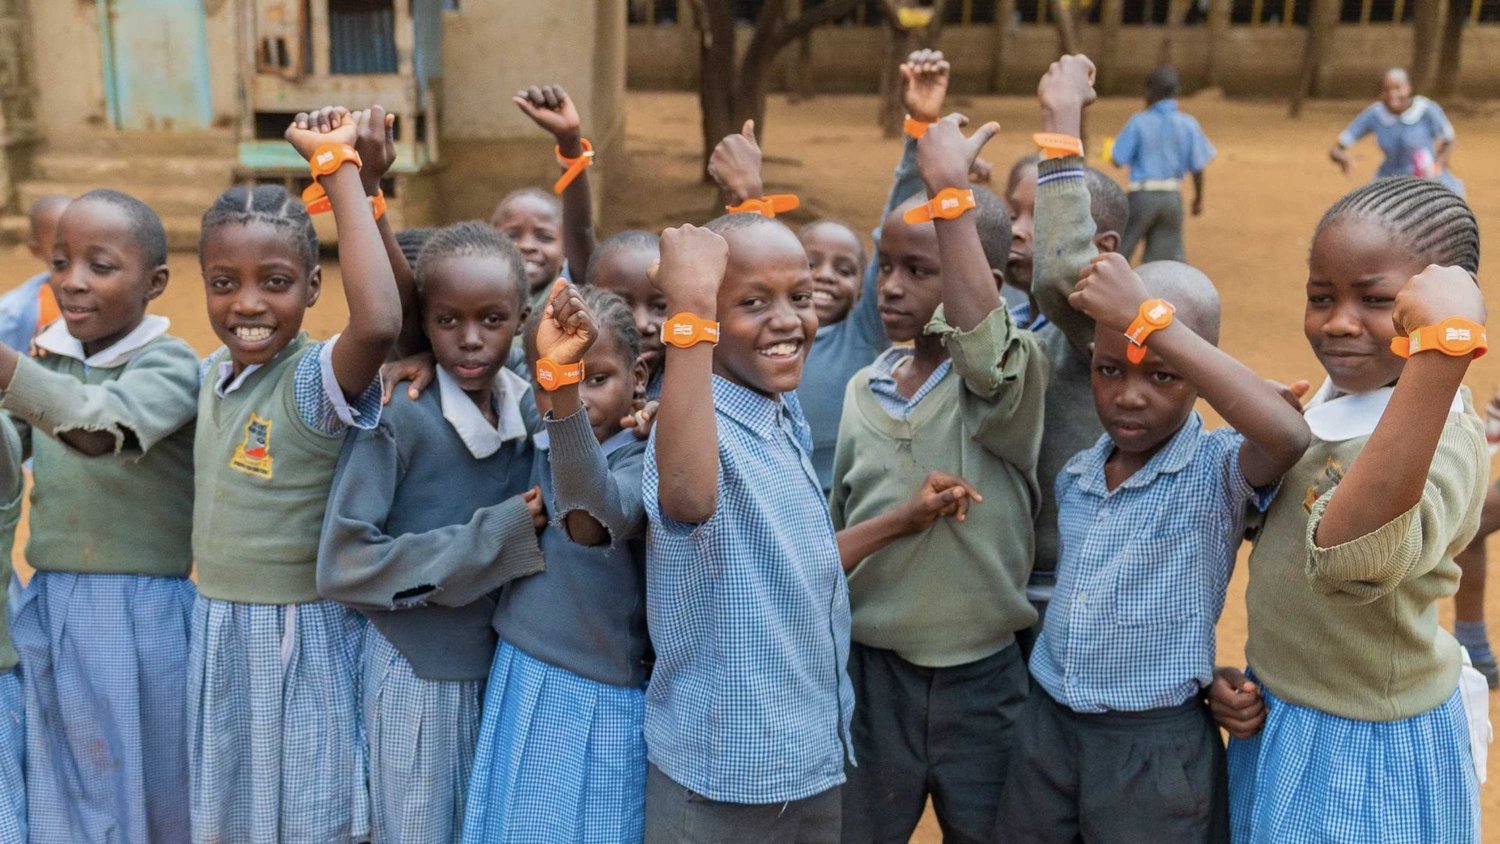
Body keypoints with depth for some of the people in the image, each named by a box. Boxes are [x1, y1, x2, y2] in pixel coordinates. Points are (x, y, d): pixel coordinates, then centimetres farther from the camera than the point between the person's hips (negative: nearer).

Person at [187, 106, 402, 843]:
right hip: (215, 631, 7)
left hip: (301, 637, -6)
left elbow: (380, 323, -44)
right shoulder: (211, 372, 1)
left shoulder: (319, 378, -21)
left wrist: (340, 169, -38)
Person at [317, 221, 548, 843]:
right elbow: (341, 566, -21)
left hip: (503, 660, 5)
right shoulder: (396, 417, -18)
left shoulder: (530, 412, -1)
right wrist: (496, 536, -21)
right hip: (414, 668, -5)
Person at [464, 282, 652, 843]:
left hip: (598, 704, -6)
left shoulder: (640, 465, -16)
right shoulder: (535, 451, 2)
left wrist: (565, 379, -54)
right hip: (516, 685, 6)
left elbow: (593, 516, -40)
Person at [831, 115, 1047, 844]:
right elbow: (833, 535, 7)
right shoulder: (864, 388, 2)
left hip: (982, 681, -4)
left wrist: (950, 188, -38)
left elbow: (980, 348, -38)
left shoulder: (1007, 379, -12)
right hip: (872, 673, 4)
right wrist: (899, 518, -15)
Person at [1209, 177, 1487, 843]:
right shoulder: (1336, 402, -2)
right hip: (1278, 721, 7)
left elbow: (1347, 560, -50)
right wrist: (1242, 676, 1)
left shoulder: (1439, 437, -27)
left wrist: (1446, 343, -55)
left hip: (1365, 755, -7)